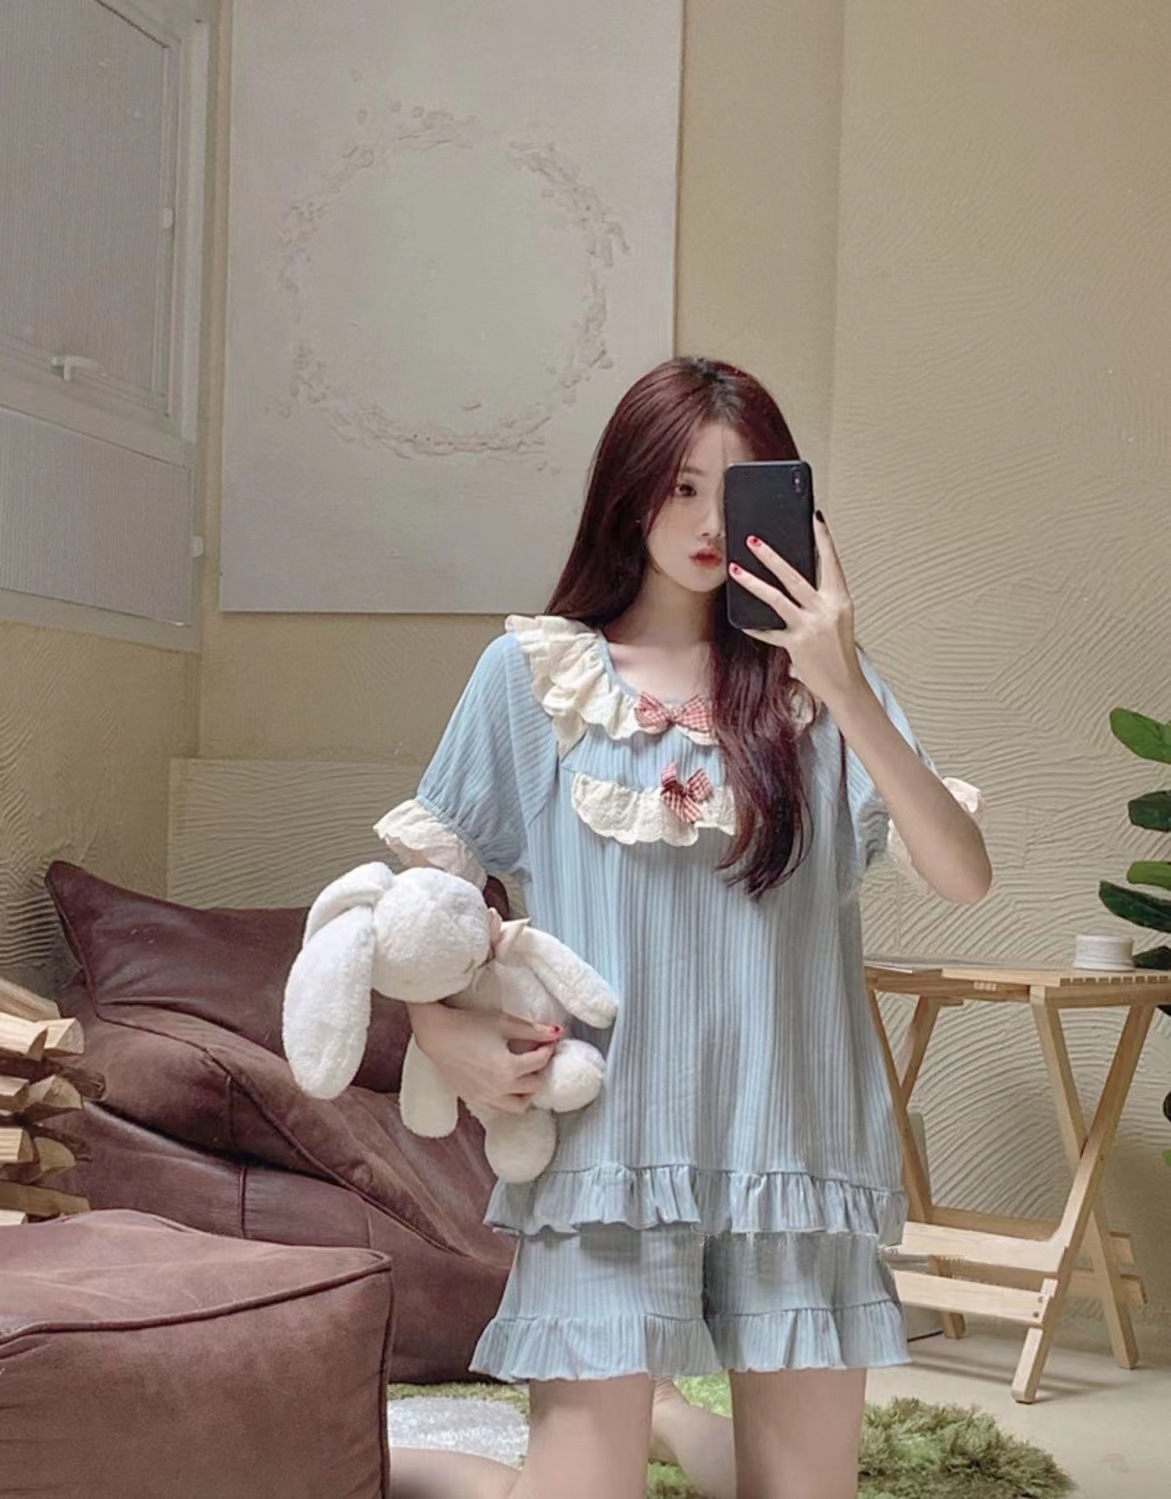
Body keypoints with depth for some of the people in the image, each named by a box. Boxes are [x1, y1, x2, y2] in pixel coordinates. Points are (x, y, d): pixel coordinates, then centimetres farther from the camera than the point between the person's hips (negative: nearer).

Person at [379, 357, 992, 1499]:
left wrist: (848, 694, -19)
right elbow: (423, 878, 9)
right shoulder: (532, 671, 2)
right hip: (609, 1139, -2)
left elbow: (962, 876, -8)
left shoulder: (813, 676, 4)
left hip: (796, 1145, 2)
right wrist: (442, 1032, -9)